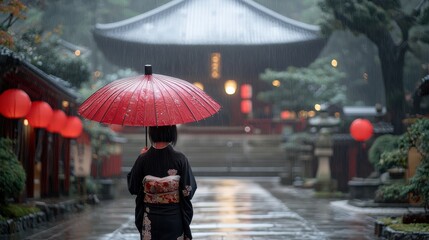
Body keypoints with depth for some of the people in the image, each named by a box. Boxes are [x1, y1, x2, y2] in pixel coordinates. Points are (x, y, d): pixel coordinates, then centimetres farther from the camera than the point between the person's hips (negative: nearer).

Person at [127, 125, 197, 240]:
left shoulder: (143, 159, -10)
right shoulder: (180, 159, -12)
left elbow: (133, 188, 3)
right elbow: (188, 191, -8)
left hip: (150, 221, 1)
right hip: (174, 218, -1)